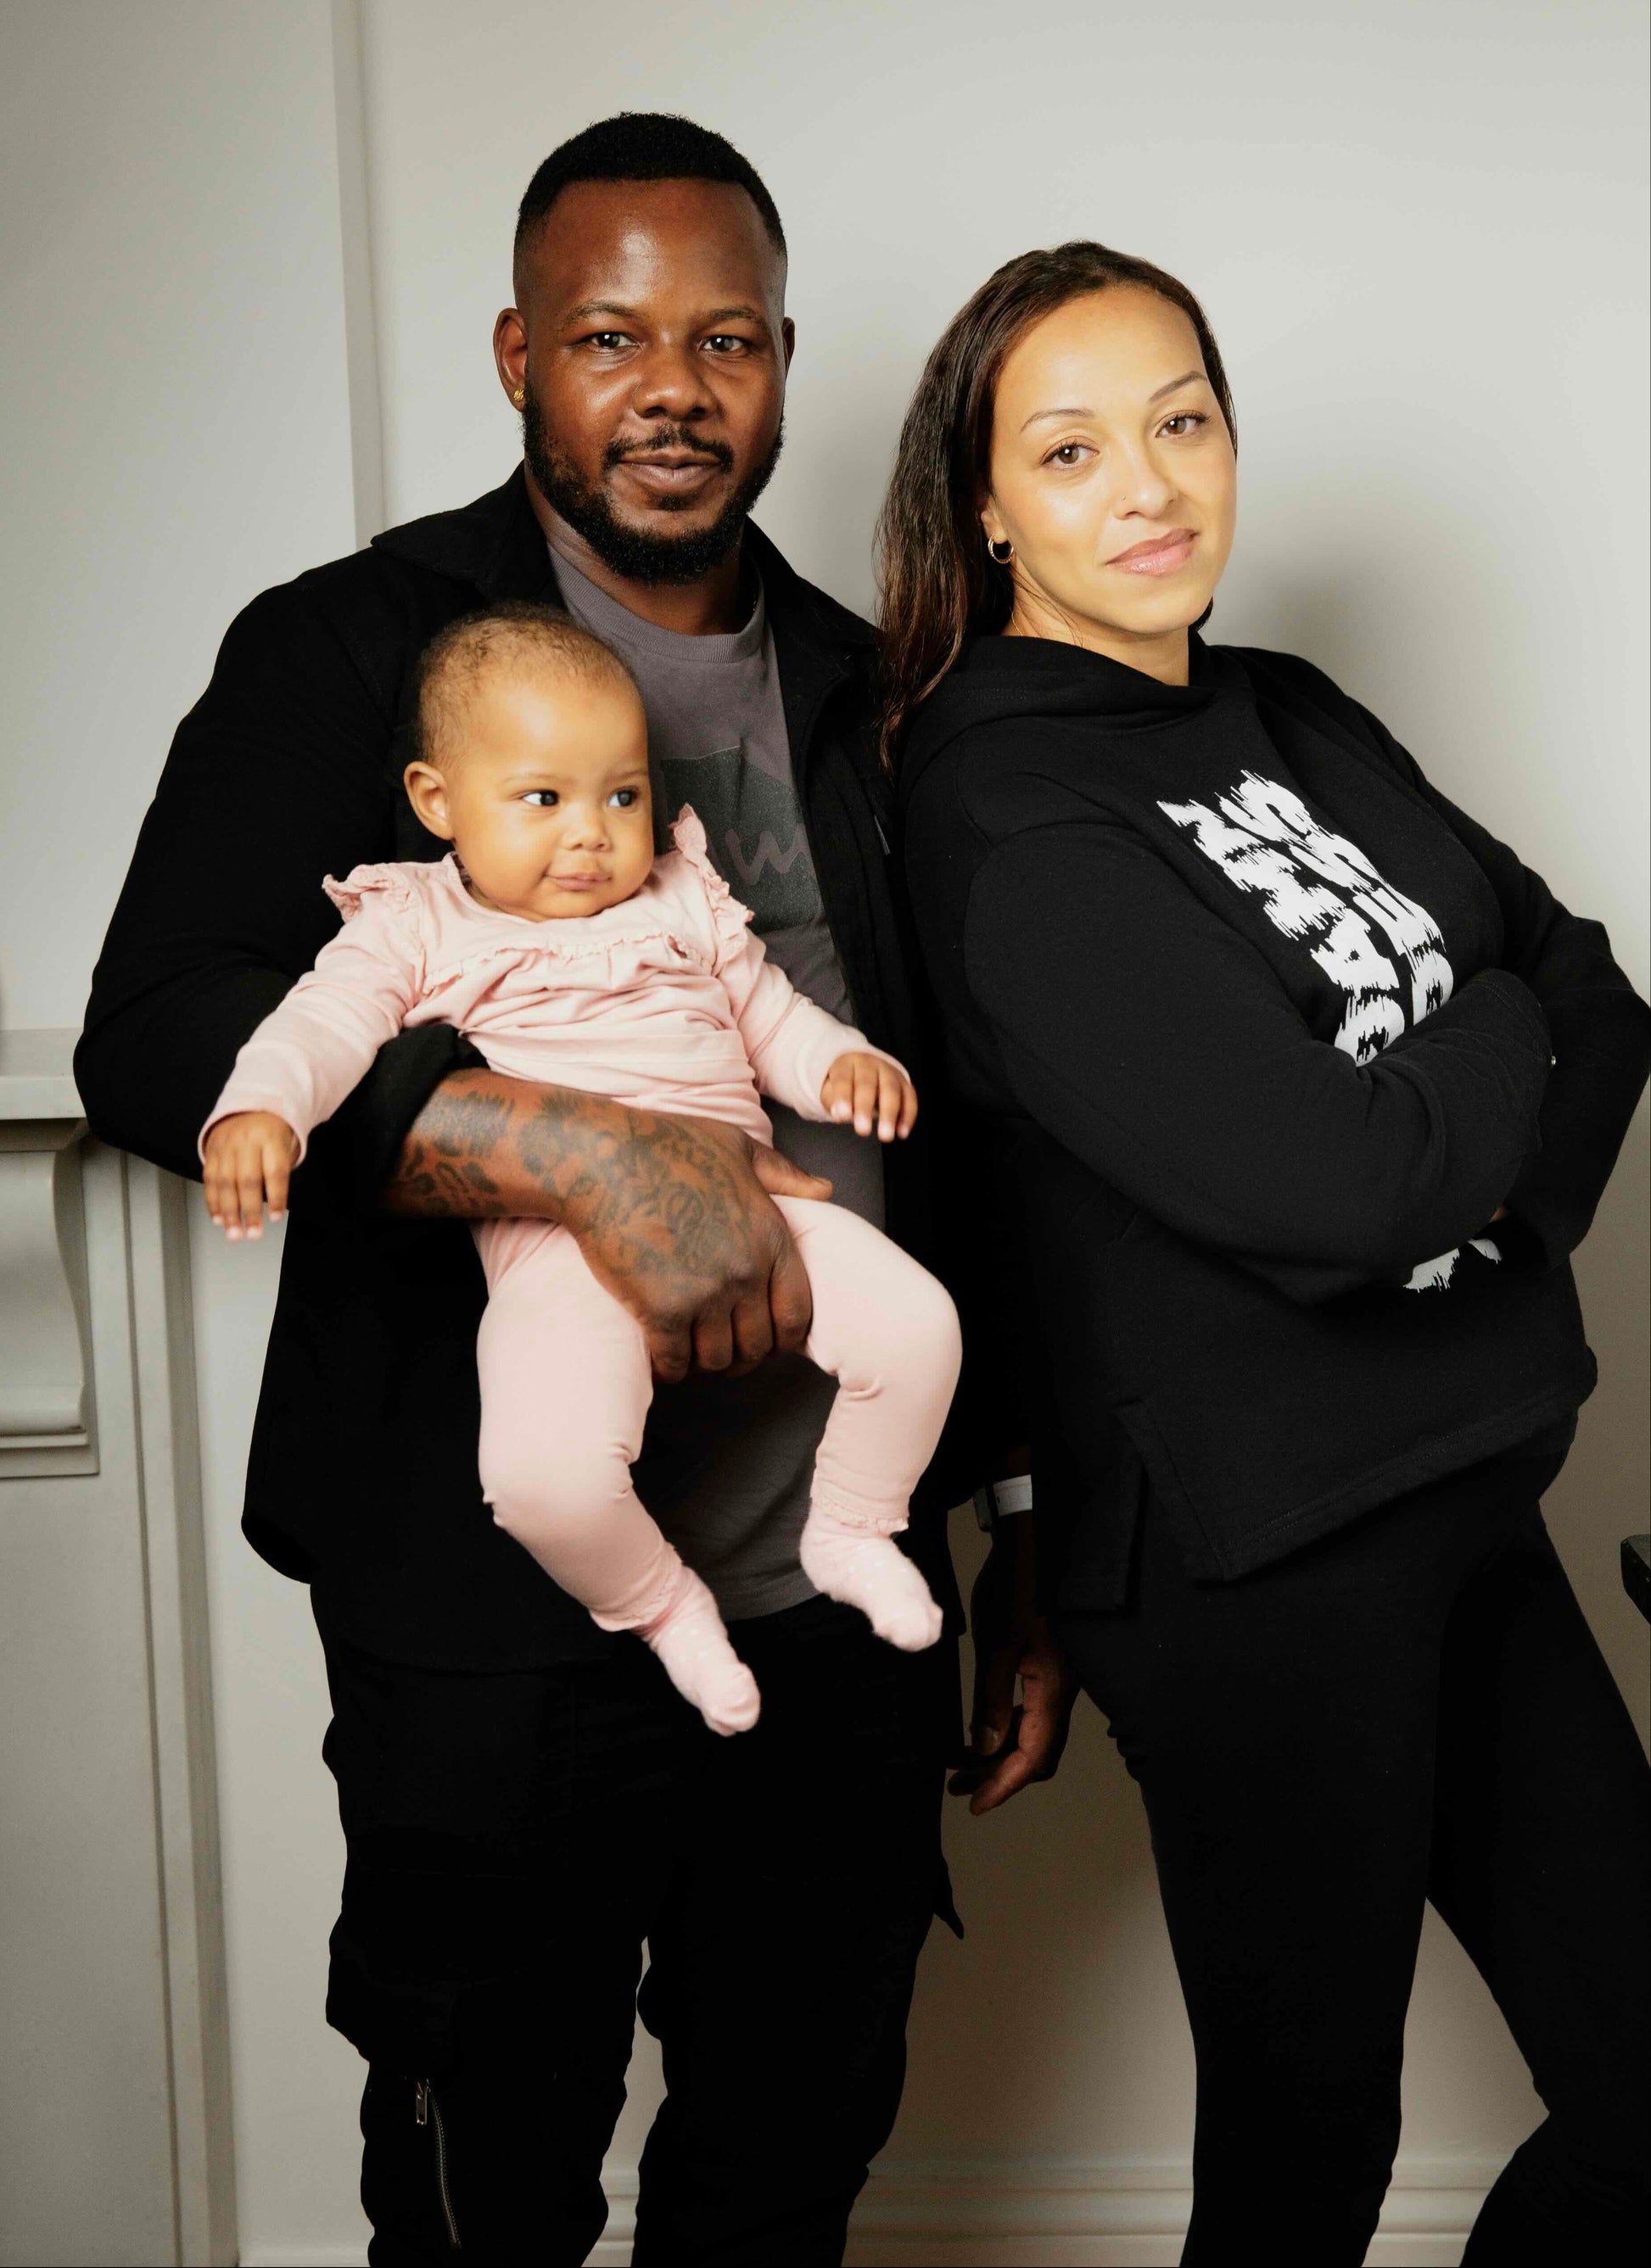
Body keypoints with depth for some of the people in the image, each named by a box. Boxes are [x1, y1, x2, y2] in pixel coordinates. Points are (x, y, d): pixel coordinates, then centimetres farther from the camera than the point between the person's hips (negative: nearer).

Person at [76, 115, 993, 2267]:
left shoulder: (864, 694, 11)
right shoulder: (356, 652, -5)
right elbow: (158, 1038, -20)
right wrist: (582, 1154, -31)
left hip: (848, 1603, 5)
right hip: (502, 1623, -4)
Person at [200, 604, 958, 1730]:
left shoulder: (683, 901, 20)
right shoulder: (418, 929, 10)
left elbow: (771, 1013, 26)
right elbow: (324, 1021, -4)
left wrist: (842, 1060, 4)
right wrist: (258, 1108, -26)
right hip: (554, 1232, -3)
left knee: (916, 1327, -16)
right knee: (545, 1471, -29)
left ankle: (850, 1531, 14)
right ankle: (655, 1600, 6)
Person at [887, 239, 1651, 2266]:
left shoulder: (1292, 720, 10)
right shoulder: (1005, 817, -16)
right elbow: (1324, 1187, -25)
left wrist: (1480, 1166, -11)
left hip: (1461, 1490, 8)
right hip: (1257, 1562, -7)